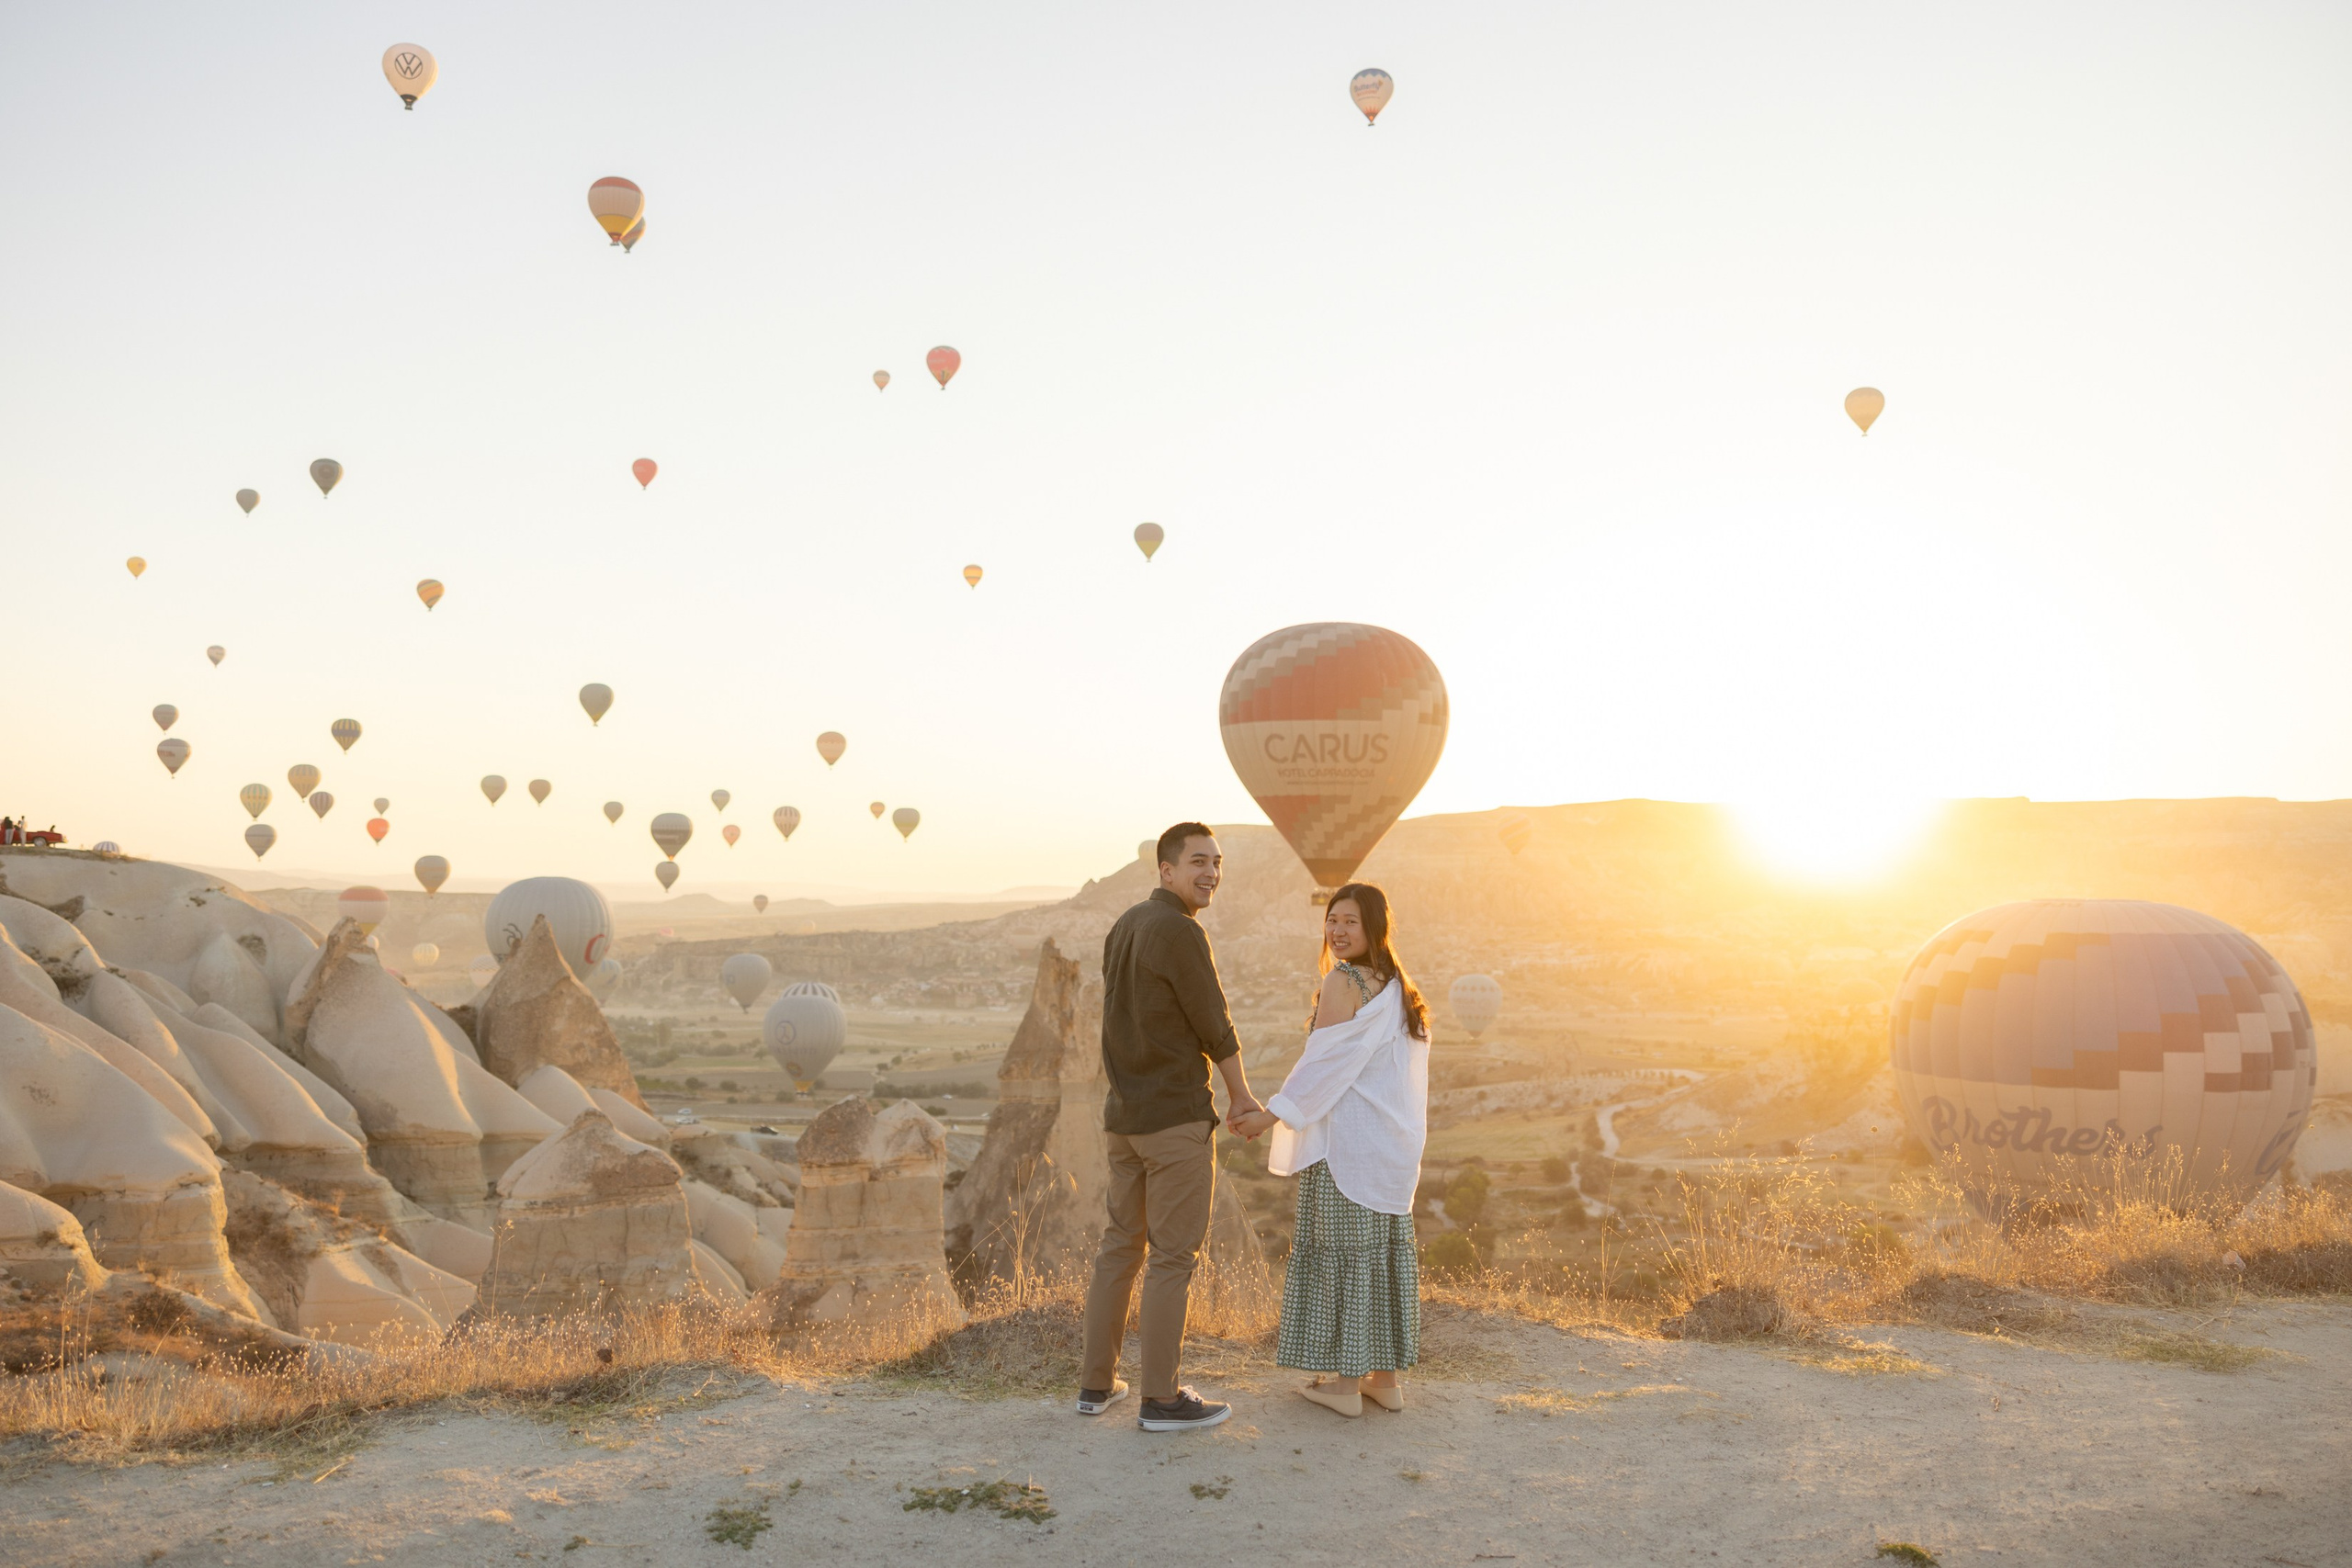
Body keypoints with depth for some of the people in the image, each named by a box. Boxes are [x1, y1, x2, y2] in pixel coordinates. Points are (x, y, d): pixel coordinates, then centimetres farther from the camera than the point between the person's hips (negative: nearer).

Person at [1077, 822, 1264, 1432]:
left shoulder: (1123, 928, 11)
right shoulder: (1180, 932, -17)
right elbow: (1214, 1026, -11)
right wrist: (1242, 1094, 4)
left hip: (1123, 1115, 9)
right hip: (1177, 1118, -9)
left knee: (1121, 1246, 16)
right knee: (1174, 1256, 0)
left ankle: (1097, 1383, 22)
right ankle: (1161, 1398, 8)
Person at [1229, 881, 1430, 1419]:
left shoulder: (1343, 982, -14)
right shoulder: (1398, 987, 11)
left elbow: (1325, 1062, -17)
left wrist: (1272, 1115, -15)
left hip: (1345, 1140, -8)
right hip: (1394, 1142, 8)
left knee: (1342, 1248, 0)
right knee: (1386, 1248, 11)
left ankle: (1346, 1380, 7)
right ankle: (1386, 1377, 18)